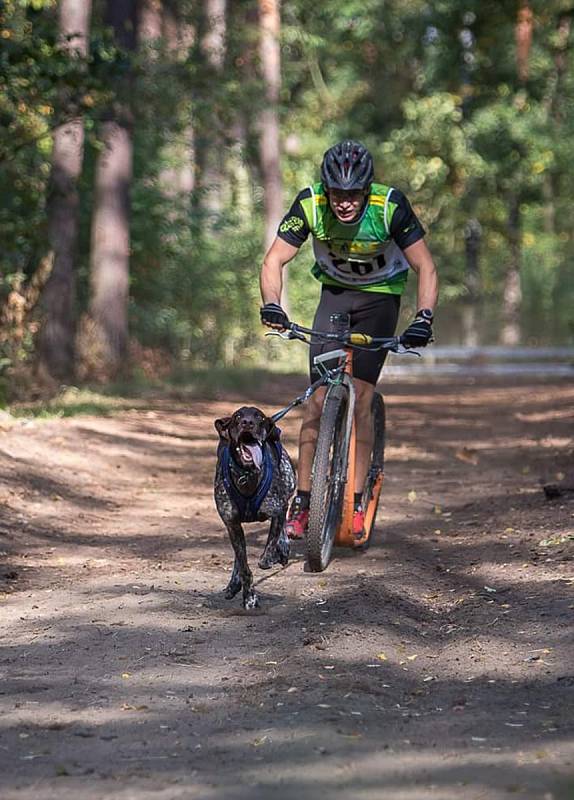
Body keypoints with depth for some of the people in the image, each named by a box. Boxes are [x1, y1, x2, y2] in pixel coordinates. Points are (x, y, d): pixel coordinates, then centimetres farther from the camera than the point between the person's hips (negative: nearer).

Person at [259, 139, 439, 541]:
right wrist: (272, 305, -40)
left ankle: (356, 502, -5)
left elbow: (426, 269, -23)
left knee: (360, 398, -13)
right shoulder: (309, 204, -24)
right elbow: (275, 260, -21)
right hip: (335, 291, 2)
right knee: (320, 394, -9)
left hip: (381, 296, -2)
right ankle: (302, 498, -1)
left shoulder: (391, 206, -29)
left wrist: (424, 318, -38)